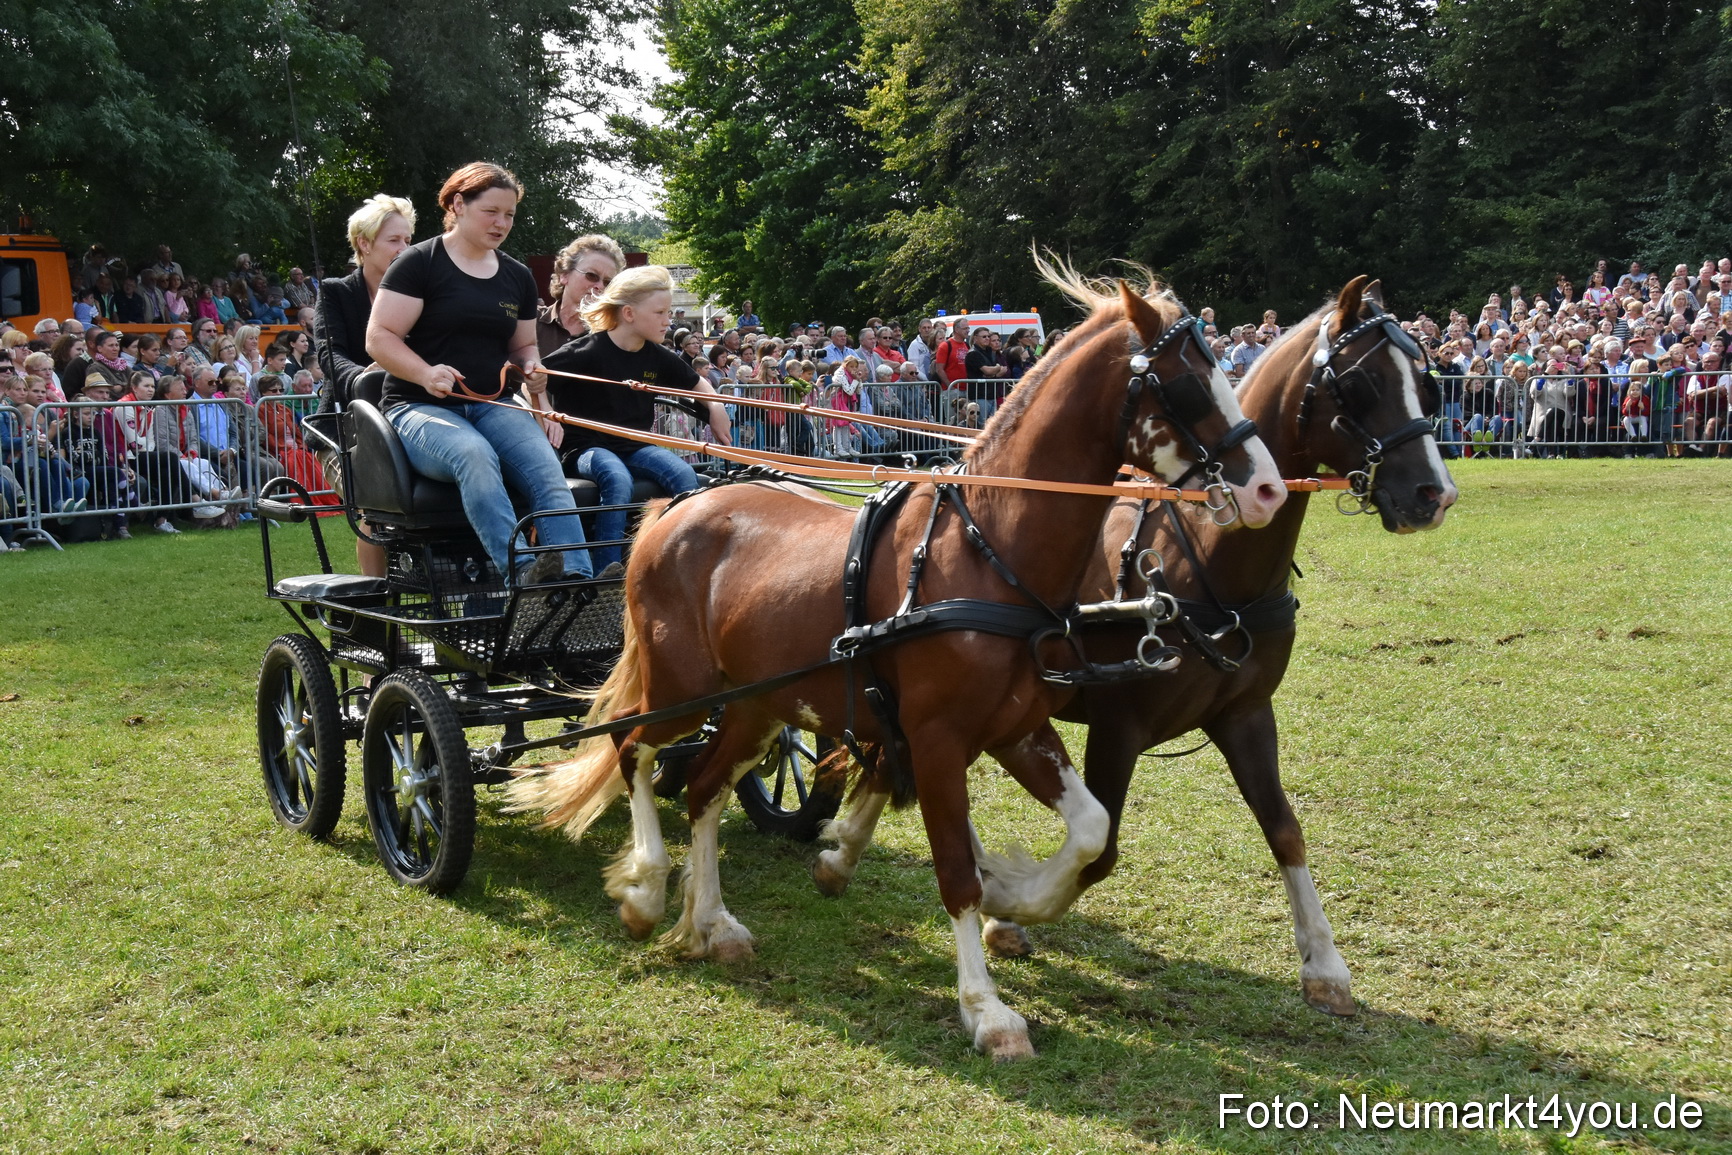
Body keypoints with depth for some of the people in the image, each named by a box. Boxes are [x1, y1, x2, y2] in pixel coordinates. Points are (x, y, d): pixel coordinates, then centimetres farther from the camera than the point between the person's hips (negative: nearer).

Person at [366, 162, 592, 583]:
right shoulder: (419, 263, -1)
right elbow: (379, 337, -6)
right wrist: (427, 373, -24)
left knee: (545, 465, -26)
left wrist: (531, 369, 3)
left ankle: (578, 577, -39)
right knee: (474, 454, -38)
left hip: (492, 405, 5)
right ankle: (517, 572, -50)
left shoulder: (517, 276, 17)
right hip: (421, 407, -5)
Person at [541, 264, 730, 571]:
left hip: (636, 446, 5)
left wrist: (716, 409, 3)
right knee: (618, 479, -38)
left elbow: (697, 383, 23)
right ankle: (608, 569, -36)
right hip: (587, 447, -5)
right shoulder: (587, 352, -12)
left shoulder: (659, 357, 6)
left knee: (684, 475, -23)